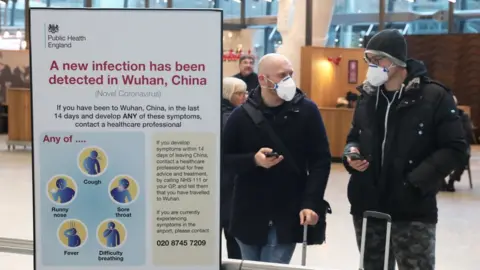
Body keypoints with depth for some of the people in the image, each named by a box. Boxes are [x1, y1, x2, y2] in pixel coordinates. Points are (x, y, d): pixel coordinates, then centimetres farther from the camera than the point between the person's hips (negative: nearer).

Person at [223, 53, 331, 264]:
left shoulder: (307, 111, -4)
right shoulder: (242, 115, -3)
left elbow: (320, 160, -3)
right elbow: (224, 158, 2)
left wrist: (311, 204, -13)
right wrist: (253, 160, -17)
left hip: (289, 216, -2)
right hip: (249, 215, 2)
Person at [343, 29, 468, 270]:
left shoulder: (434, 96, -8)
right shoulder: (367, 96, 9)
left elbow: (455, 148, -9)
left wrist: (417, 181, -17)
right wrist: (351, 154, -1)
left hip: (413, 212, -5)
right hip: (367, 208, 6)